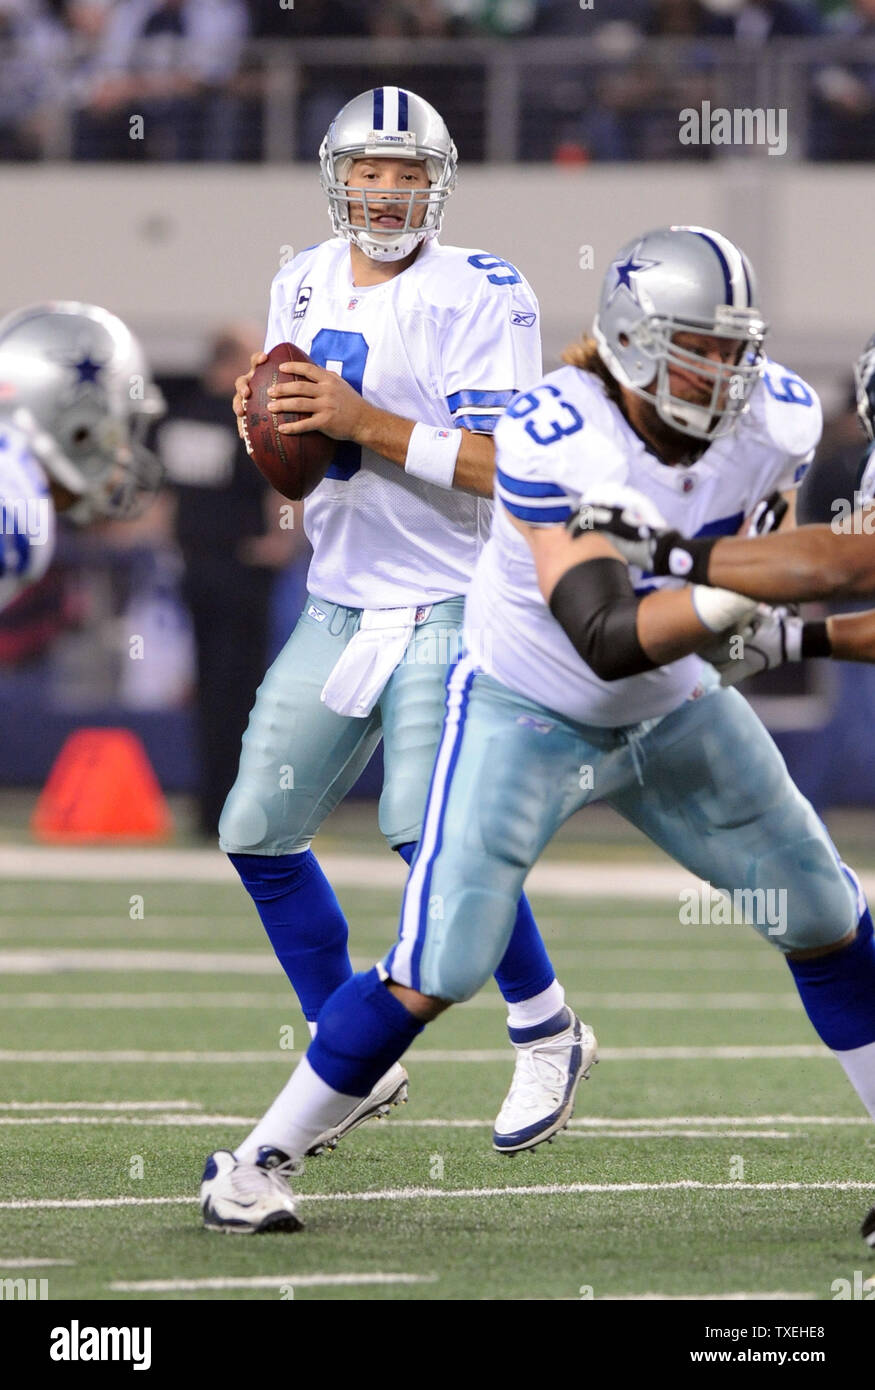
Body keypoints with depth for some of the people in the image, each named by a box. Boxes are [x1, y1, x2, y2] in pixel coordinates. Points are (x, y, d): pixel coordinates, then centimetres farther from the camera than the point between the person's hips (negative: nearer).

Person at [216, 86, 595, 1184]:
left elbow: (504, 464, -19)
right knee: (257, 832, 3)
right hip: (340, 603, 7)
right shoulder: (303, 287, 9)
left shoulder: (480, 298, -12)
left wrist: (367, 424, -25)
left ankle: (547, 1033, 3)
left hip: (451, 601, -7)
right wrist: (265, 423, -2)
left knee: (430, 829, -20)